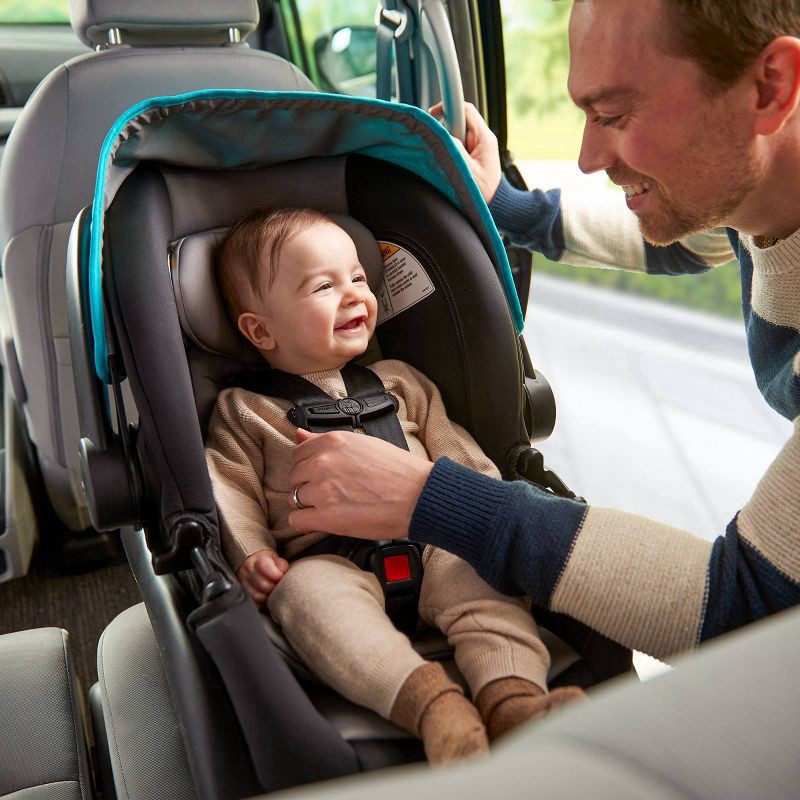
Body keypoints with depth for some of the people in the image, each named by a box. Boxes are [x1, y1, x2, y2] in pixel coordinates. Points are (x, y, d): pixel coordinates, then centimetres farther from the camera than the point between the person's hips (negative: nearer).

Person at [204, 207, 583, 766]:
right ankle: (432, 703, -53)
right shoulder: (242, 411, 16)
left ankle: (513, 698, -46)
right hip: (325, 557, -3)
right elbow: (232, 488, 9)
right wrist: (250, 553, -8)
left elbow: (452, 447, 21)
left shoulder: (398, 383, 24)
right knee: (308, 592, -36)